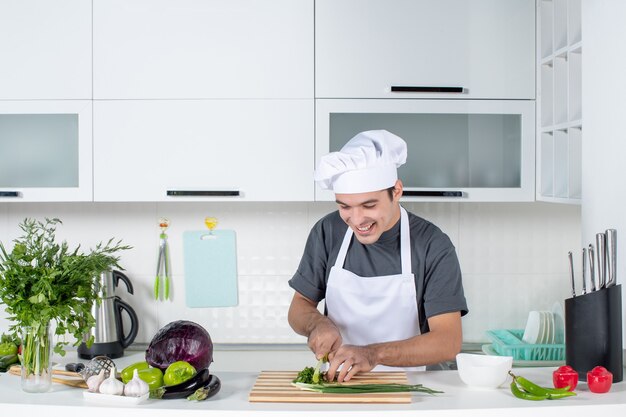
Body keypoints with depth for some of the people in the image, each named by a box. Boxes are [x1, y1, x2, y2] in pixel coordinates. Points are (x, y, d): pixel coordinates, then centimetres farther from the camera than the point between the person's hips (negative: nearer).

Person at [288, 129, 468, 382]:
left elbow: (448, 341, -16)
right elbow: (299, 307, 9)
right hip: (338, 381, 2)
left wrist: (374, 354, -30)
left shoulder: (433, 246, -10)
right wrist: (317, 323, -14)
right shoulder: (327, 232, 0)